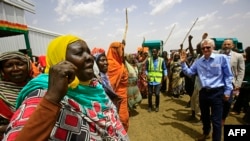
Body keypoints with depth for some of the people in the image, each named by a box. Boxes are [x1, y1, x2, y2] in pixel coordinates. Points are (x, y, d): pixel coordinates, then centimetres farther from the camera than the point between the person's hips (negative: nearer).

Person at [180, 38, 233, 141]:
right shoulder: (198, 61, 4)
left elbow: (228, 76, -4)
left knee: (216, 119, 6)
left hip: (217, 92, -4)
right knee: (204, 116, 22)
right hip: (203, 92, 5)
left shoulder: (222, 58, -8)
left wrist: (227, 91, -5)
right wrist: (183, 63, -7)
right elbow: (189, 73, 6)